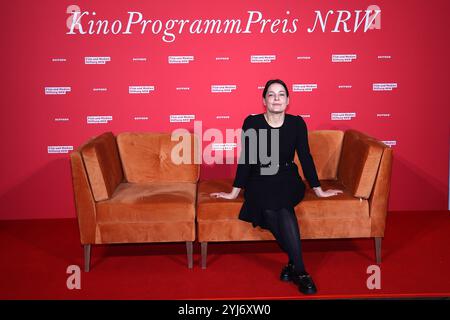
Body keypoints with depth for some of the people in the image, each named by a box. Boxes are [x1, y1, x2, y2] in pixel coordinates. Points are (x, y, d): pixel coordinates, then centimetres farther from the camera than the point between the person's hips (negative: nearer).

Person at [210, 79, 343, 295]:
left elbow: (305, 157, 4)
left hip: (287, 181, 1)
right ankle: (299, 271, -28)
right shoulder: (252, 122, -4)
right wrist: (234, 192, -2)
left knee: (281, 205, -33)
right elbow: (245, 159, -2)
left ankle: (293, 264, -26)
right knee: (271, 208, -32)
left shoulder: (296, 123, 0)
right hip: (260, 181, -1)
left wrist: (318, 190, 6)